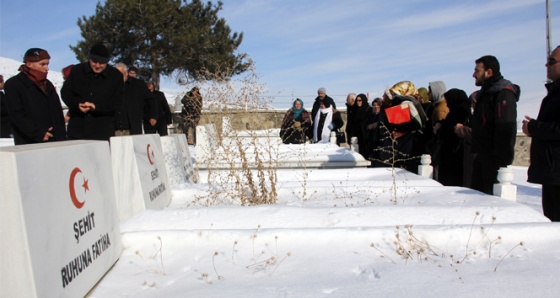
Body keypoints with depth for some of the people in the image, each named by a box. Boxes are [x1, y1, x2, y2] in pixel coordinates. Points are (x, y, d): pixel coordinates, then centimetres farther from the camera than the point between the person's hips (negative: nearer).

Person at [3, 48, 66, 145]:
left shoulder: (48, 84, 19)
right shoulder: (13, 84, 0)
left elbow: (58, 114, 19)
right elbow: (17, 115, -9)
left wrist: (61, 138, 8)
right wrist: (38, 134, -15)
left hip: (53, 141, 6)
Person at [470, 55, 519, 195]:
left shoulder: (503, 93, -14)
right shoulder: (486, 92, 18)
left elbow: (506, 129, -22)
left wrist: (501, 159, -25)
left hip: (495, 158, -10)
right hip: (483, 156, 10)